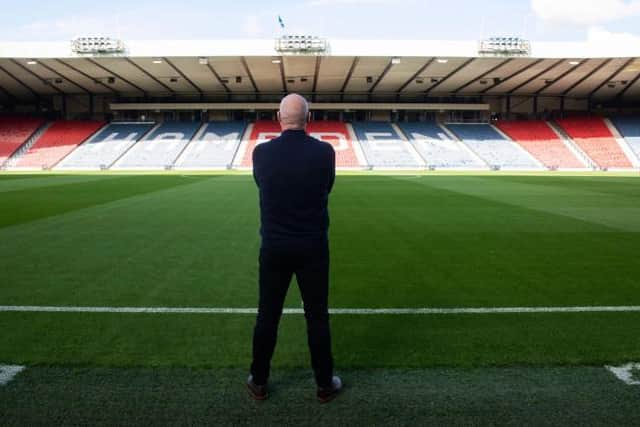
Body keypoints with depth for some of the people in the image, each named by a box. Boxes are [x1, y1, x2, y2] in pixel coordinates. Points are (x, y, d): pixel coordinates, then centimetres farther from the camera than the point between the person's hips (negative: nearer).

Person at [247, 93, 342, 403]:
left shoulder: (262, 152, -8)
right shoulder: (324, 152, -10)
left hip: (274, 247, 1)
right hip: (313, 247, 0)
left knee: (267, 317, 14)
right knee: (317, 317, 12)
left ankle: (259, 383, 28)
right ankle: (324, 384, 25)